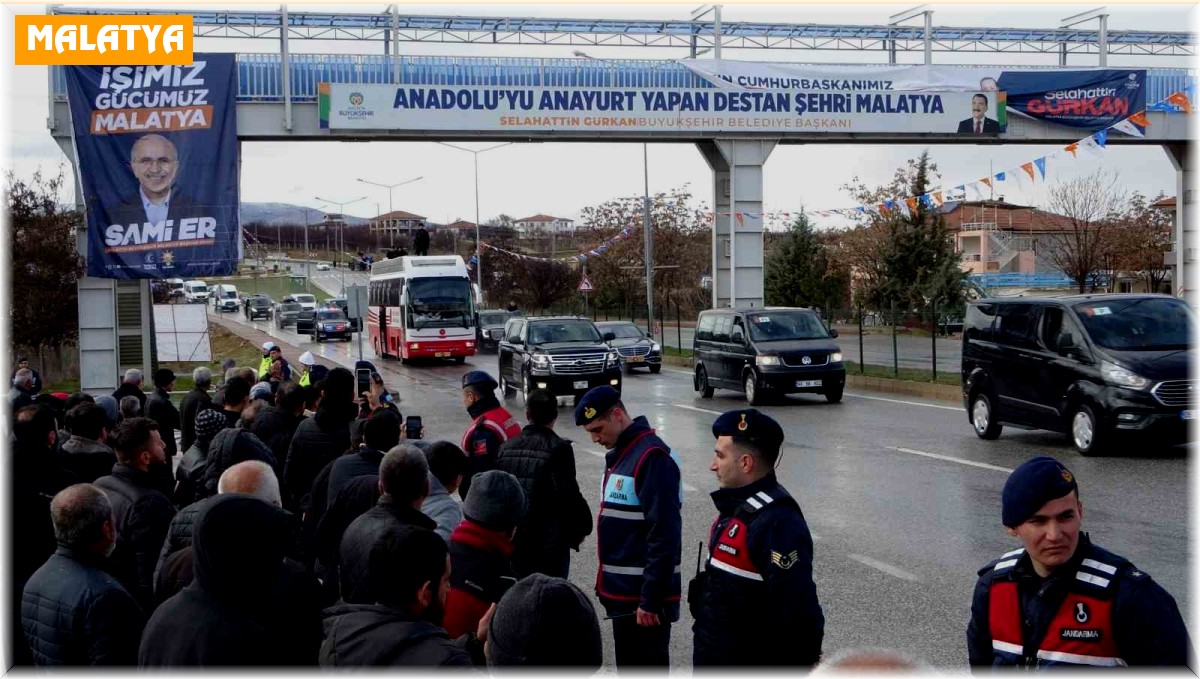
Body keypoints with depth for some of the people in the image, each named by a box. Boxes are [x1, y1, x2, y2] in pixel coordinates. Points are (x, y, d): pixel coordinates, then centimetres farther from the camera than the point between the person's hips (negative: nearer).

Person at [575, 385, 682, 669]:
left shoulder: (652, 457, -17)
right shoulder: (619, 455, 13)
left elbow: (664, 536, -22)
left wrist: (651, 600, -22)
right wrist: (608, 583, 18)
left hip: (643, 596, -10)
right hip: (624, 592, 10)